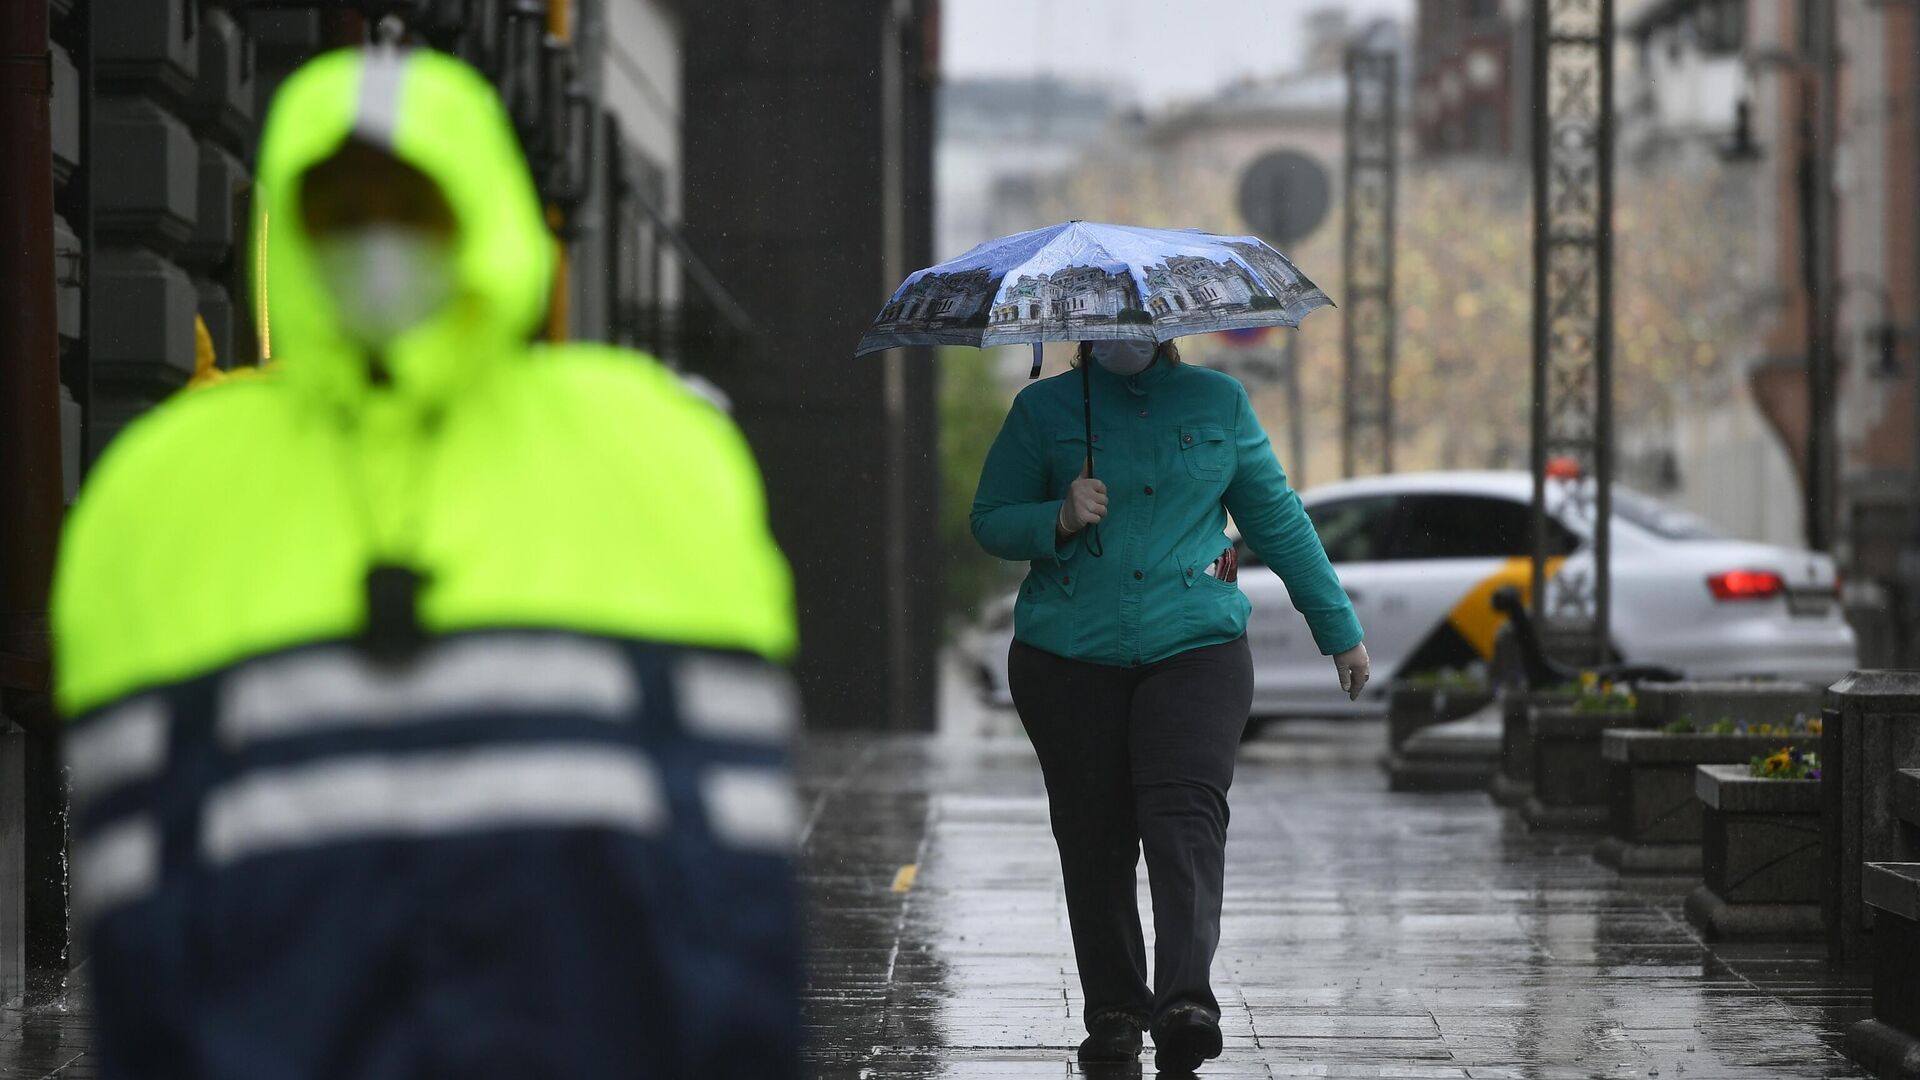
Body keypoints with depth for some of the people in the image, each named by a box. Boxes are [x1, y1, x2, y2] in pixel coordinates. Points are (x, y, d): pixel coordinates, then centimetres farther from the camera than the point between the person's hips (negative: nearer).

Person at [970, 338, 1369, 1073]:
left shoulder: (1220, 403, 12)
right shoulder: (1044, 409, 9)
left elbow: (1278, 520, 18)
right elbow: (990, 521, 8)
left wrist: (1339, 631, 21)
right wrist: (1059, 521, -13)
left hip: (1193, 648, -1)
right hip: (1069, 656, 1)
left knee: (1185, 814, -17)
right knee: (1093, 833, 1)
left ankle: (1186, 1000, -27)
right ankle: (1114, 1011, 13)